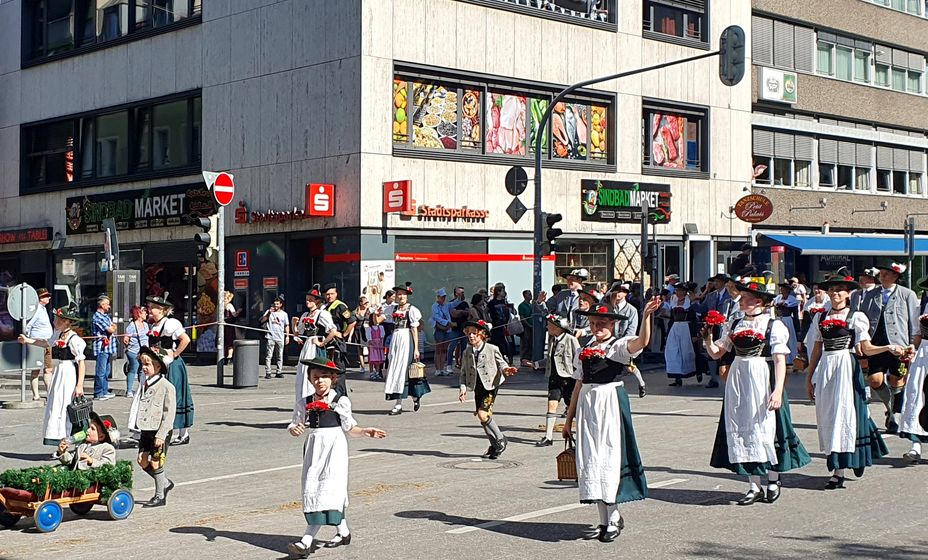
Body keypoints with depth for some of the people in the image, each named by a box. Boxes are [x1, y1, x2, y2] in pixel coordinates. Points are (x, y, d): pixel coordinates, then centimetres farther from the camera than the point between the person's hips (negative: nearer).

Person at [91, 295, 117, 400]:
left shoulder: (106, 316, 19)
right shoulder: (98, 316, -12)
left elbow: (113, 328, 16)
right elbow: (110, 330, -15)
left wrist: (111, 328, -5)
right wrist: (112, 327, 5)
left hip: (108, 347, 10)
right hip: (101, 347, -10)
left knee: (106, 371, 14)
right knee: (101, 372, -6)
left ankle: (104, 391, 21)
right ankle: (98, 393, -2)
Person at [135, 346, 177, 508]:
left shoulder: (167, 387, -14)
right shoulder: (145, 385, 10)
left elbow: (169, 414, -15)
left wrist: (161, 435, -19)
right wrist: (142, 429, 18)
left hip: (160, 432, -8)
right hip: (146, 431, 8)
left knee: (156, 463, -3)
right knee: (143, 461, 6)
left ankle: (160, 496, 10)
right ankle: (165, 483, 26)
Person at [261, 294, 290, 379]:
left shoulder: (284, 314, 12)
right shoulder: (269, 312, 8)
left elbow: (286, 326, 14)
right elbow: (261, 321, -2)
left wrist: (287, 336, 6)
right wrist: (269, 313, -10)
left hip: (280, 338, 2)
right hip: (270, 337, -2)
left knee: (280, 356, 5)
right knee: (268, 356, -6)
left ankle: (279, 372, 10)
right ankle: (268, 373, -5)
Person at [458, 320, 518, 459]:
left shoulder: (492, 349, -4)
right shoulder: (467, 352, 9)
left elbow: (501, 362, -1)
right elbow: (463, 372, 11)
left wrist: (506, 369, -24)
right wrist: (463, 388, -2)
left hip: (491, 386, -6)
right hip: (477, 388, 6)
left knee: (483, 414, -17)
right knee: (482, 417, 7)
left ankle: (500, 439, 1)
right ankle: (494, 445, 23)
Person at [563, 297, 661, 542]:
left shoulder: (619, 346, -1)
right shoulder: (584, 351, 15)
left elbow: (642, 342, -22)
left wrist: (646, 316, -36)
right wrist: (569, 418, 15)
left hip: (611, 402, -5)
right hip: (586, 405, 6)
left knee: (609, 457, -5)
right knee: (590, 459, 4)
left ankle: (613, 518, 4)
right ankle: (605, 519, 14)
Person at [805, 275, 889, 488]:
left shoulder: (856, 317, 1)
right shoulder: (821, 317, 13)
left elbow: (866, 348, -5)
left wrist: (889, 347, -21)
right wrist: (809, 377, 14)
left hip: (846, 367, -4)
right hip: (825, 369, 5)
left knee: (843, 411, -7)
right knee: (826, 415, 4)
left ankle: (839, 471, -7)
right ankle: (835, 463, 17)